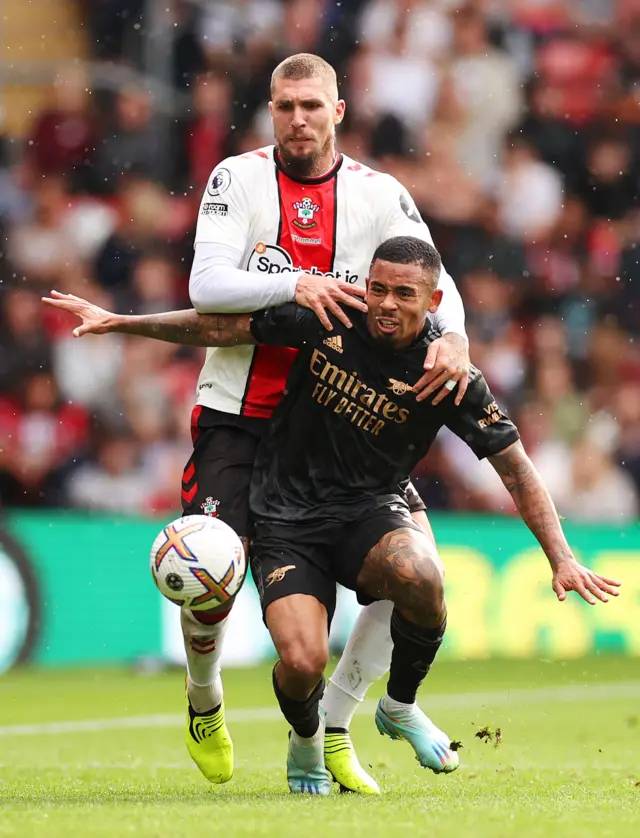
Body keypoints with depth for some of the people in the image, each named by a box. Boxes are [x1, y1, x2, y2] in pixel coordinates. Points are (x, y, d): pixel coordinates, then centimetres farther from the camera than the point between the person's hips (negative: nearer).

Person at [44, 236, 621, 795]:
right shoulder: (325, 321, -9)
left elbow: (515, 465, -4)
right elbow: (222, 328, 4)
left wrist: (562, 558, -9)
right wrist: (120, 322, 5)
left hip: (370, 509, 0)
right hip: (286, 523, 0)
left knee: (419, 576, -36)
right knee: (302, 664, -22)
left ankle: (401, 706, -4)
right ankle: (306, 744, 17)